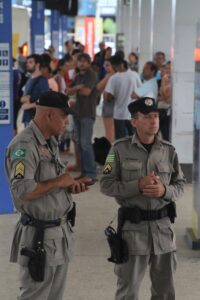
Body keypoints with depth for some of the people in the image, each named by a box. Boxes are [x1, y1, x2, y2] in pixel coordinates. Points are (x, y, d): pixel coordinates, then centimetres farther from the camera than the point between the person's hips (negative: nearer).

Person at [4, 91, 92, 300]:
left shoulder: (50, 141, 11)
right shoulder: (24, 145, -20)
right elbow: (22, 191, -30)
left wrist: (69, 186, 3)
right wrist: (58, 182, -19)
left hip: (60, 233, 9)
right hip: (39, 235, -9)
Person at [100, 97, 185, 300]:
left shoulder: (169, 151, 2)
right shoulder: (120, 149, -6)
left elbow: (180, 185, 7)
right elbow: (106, 185, -8)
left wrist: (164, 190, -14)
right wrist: (138, 185, -19)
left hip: (163, 225, 3)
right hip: (133, 226, -3)